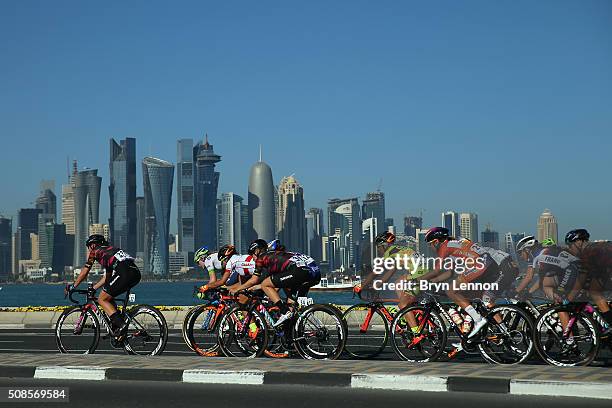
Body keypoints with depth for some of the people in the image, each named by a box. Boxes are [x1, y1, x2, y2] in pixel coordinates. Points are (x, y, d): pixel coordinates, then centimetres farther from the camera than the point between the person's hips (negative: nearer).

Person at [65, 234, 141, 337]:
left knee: (102, 300, 4)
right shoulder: (110, 250, 37)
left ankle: (121, 325, -11)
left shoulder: (95, 251, 16)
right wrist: (93, 289, 44)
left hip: (124, 273, -8)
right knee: (109, 297, 24)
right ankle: (116, 330, 16)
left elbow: (84, 272, 19)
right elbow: (106, 277, 39)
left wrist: (73, 286, 30)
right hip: (136, 273, 8)